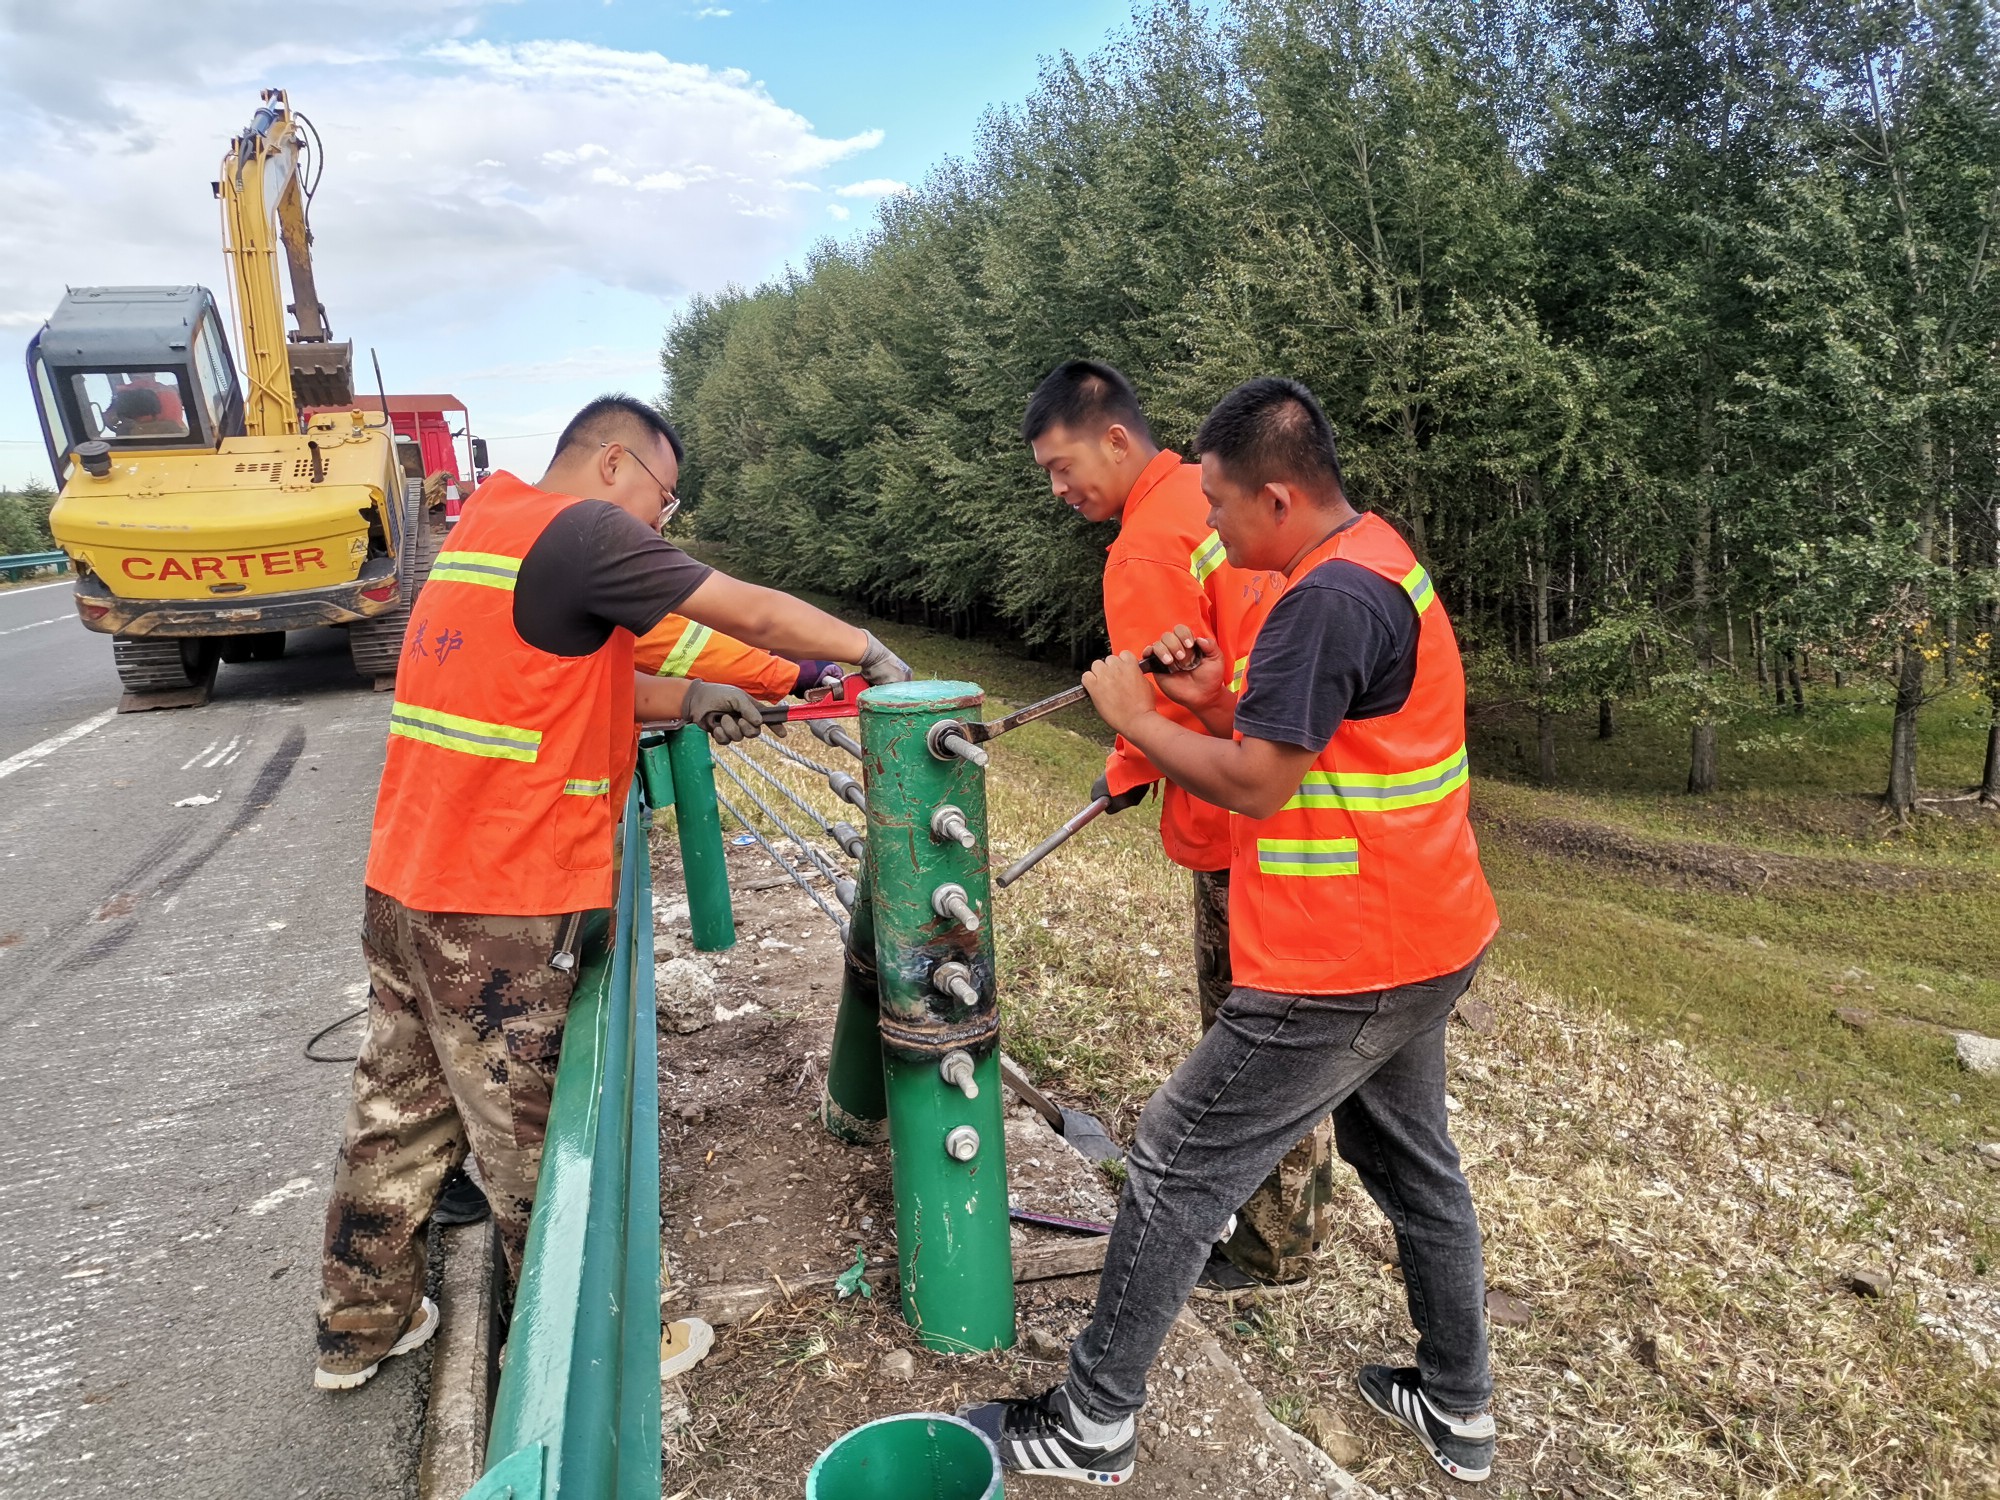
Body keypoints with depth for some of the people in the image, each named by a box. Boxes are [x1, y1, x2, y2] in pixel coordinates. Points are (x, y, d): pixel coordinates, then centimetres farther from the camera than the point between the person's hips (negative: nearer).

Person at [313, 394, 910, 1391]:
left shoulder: (487, 526, 15)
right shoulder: (580, 531, -14)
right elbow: (753, 614, -13)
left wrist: (687, 699, 14)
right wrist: (869, 652, 1)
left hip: (407, 885, 10)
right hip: (498, 910, -10)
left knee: (402, 1113, 21)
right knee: (528, 1141, 5)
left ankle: (359, 1327, 37)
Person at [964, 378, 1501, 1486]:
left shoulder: (1329, 598, -22)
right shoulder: (1382, 564, 11)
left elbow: (1259, 784, -22)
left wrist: (1137, 721, -10)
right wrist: (1217, 698, 1)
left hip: (1342, 972, -10)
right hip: (1424, 946, 10)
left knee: (1174, 1169, 1)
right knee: (1412, 1163, 24)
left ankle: (1093, 1425, 17)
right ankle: (1457, 1408, 41)